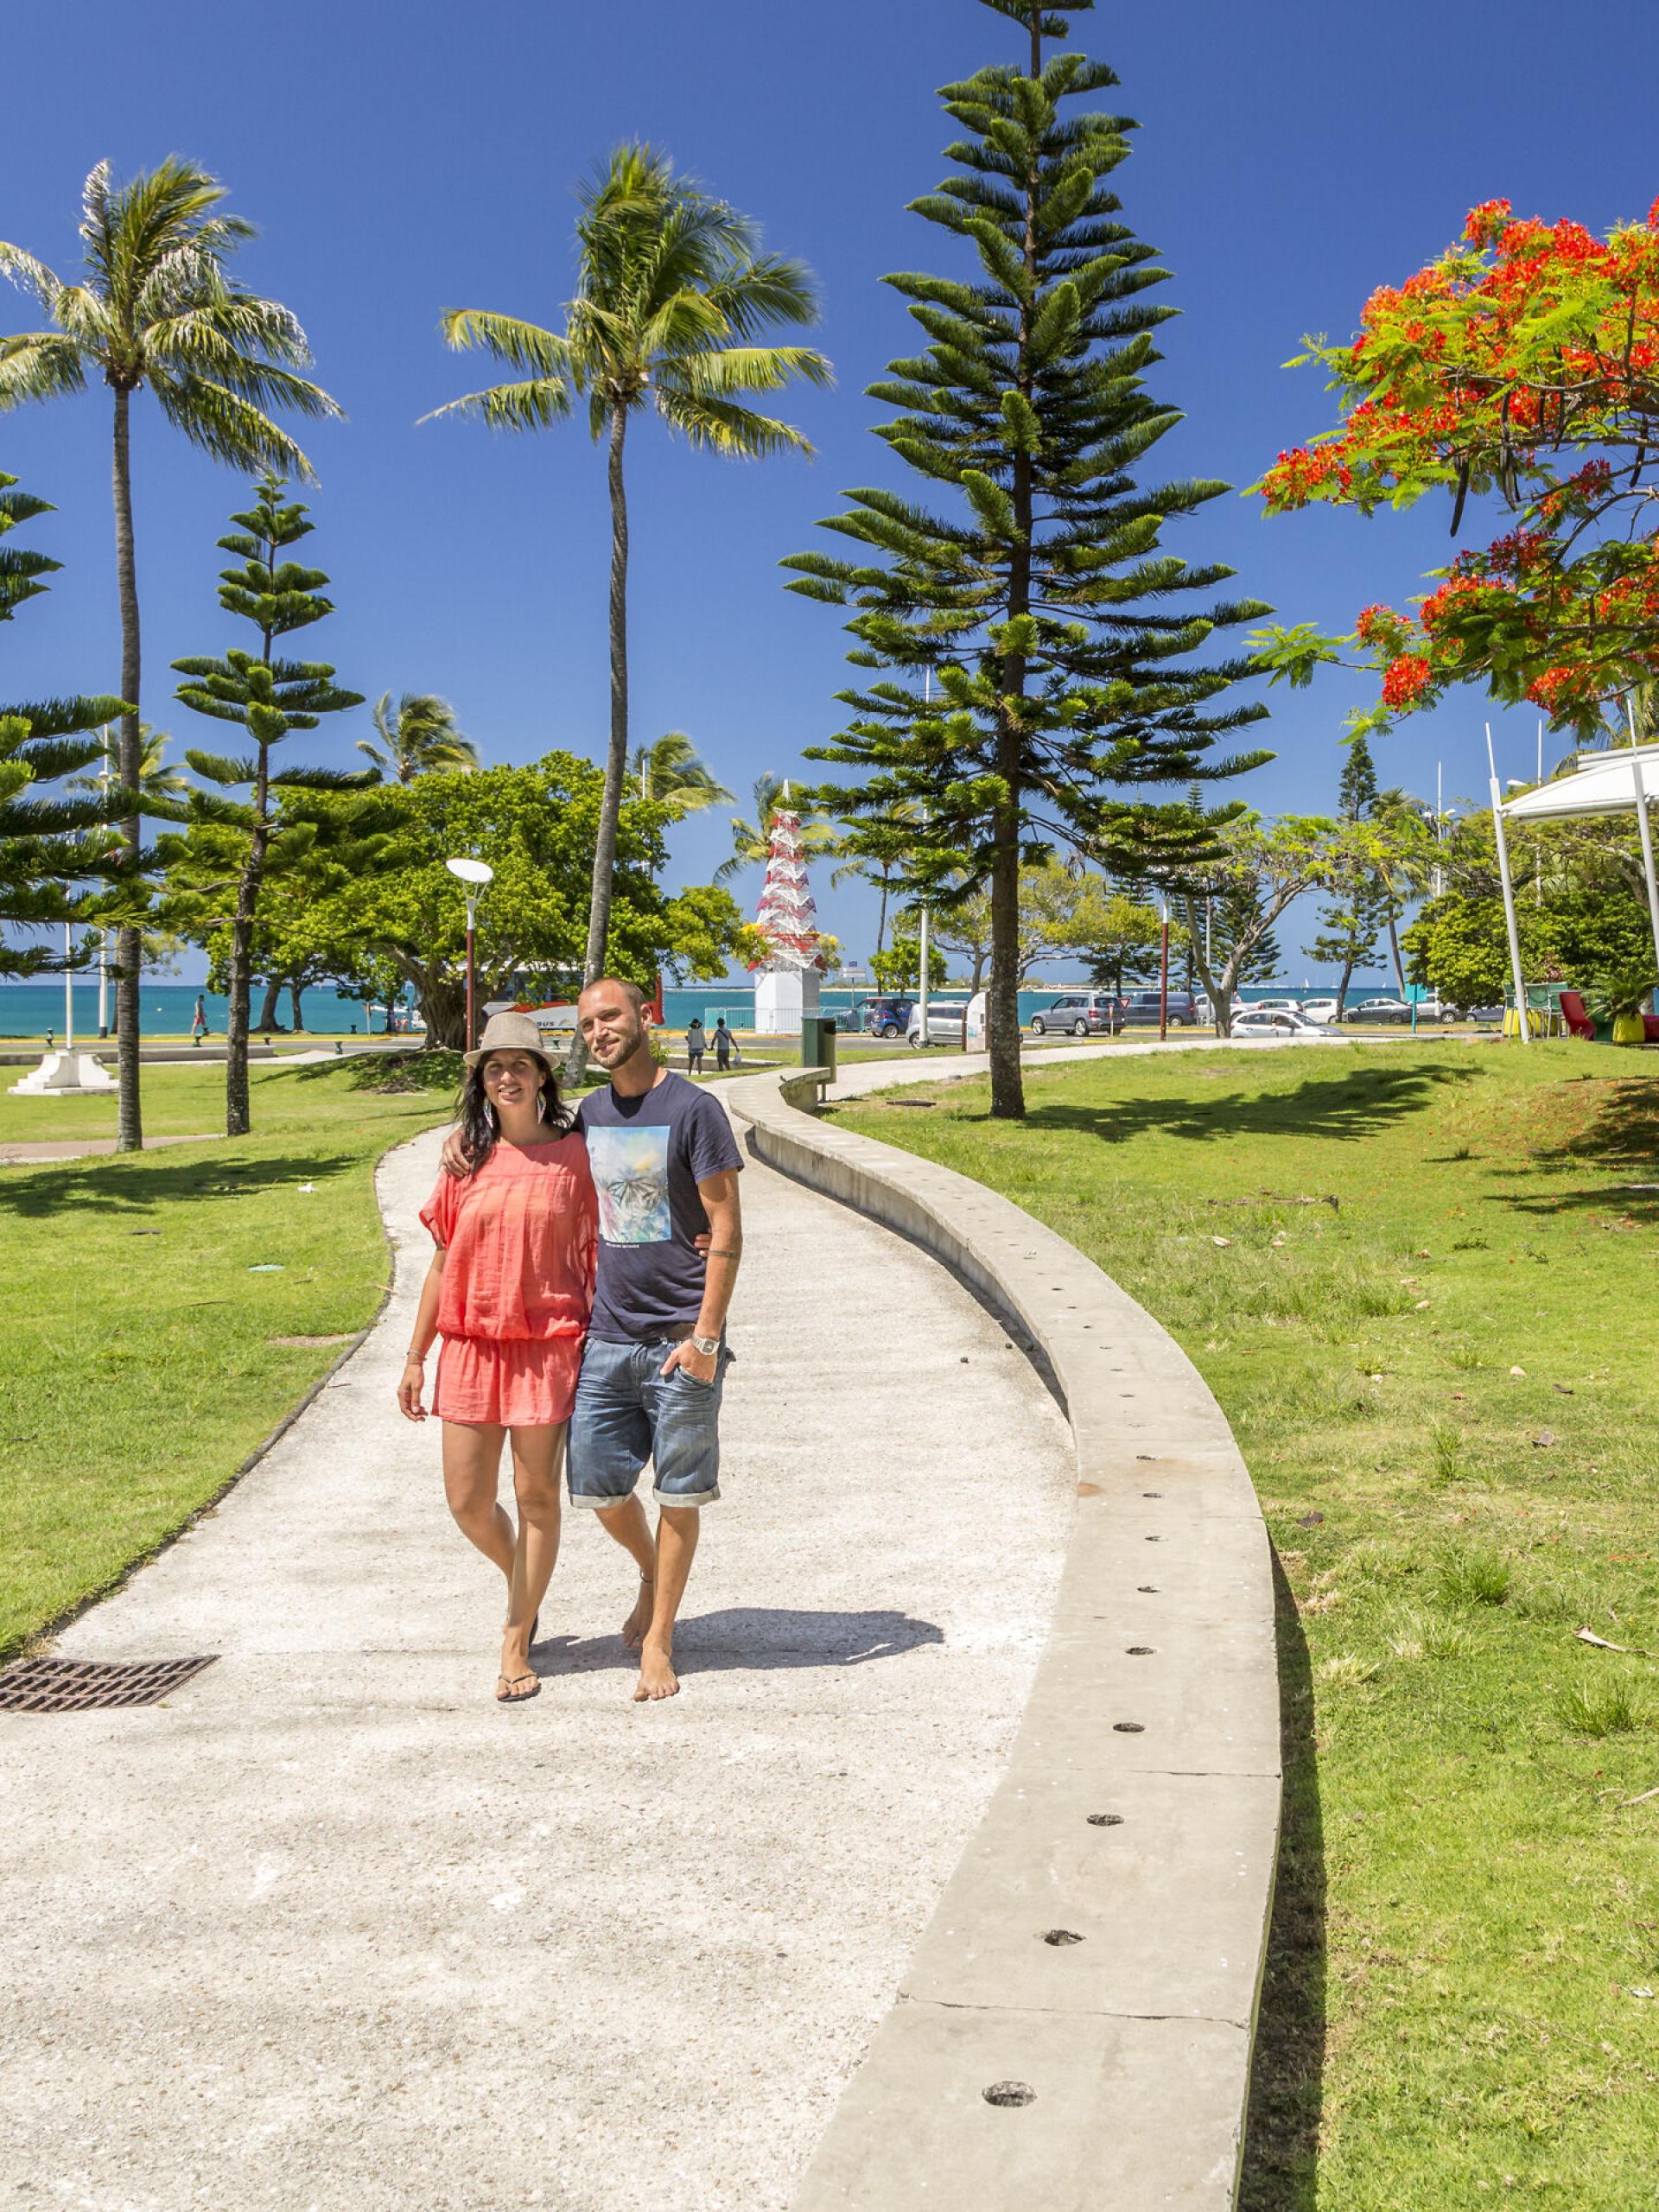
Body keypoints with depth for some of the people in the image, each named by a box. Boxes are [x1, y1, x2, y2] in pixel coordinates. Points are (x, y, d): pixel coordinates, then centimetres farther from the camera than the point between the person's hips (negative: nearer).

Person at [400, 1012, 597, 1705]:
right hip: (471, 1345, 3)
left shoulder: (574, 1155, -2)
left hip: (548, 1344, -3)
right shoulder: (468, 1158, 5)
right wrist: (415, 1357, 9)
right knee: (467, 1503, 4)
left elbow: (594, 1257, 2)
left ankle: (516, 1645, 17)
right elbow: (443, 1262, 10)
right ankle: (521, 1583, 35)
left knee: (536, 1495, 4)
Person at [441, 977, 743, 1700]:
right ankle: (651, 1576, 37)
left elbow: (727, 1230, -10)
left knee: (678, 1494, 3)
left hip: (680, 1340, -5)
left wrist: (706, 1337, -15)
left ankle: (658, 1642, 15)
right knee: (598, 1485, 9)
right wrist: (467, 1133, 10)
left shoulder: (693, 1110, -8)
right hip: (607, 1335, 5)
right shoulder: (589, 1114, 10)